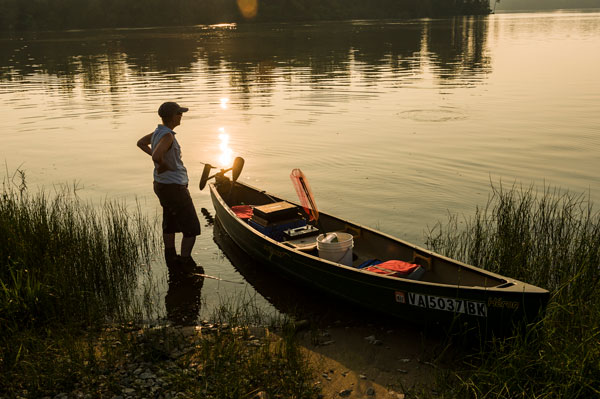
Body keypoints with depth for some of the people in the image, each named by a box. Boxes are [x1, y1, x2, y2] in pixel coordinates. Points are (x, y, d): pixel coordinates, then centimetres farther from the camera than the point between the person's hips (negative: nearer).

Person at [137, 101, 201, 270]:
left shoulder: (157, 132, 5)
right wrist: (165, 166, -19)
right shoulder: (167, 136, -24)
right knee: (191, 228, 0)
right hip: (174, 188, -10)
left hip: (161, 185, 10)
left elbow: (141, 143, 23)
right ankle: (186, 263, 4)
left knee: (170, 223, 22)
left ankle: (171, 257, 34)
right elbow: (157, 156, -40)